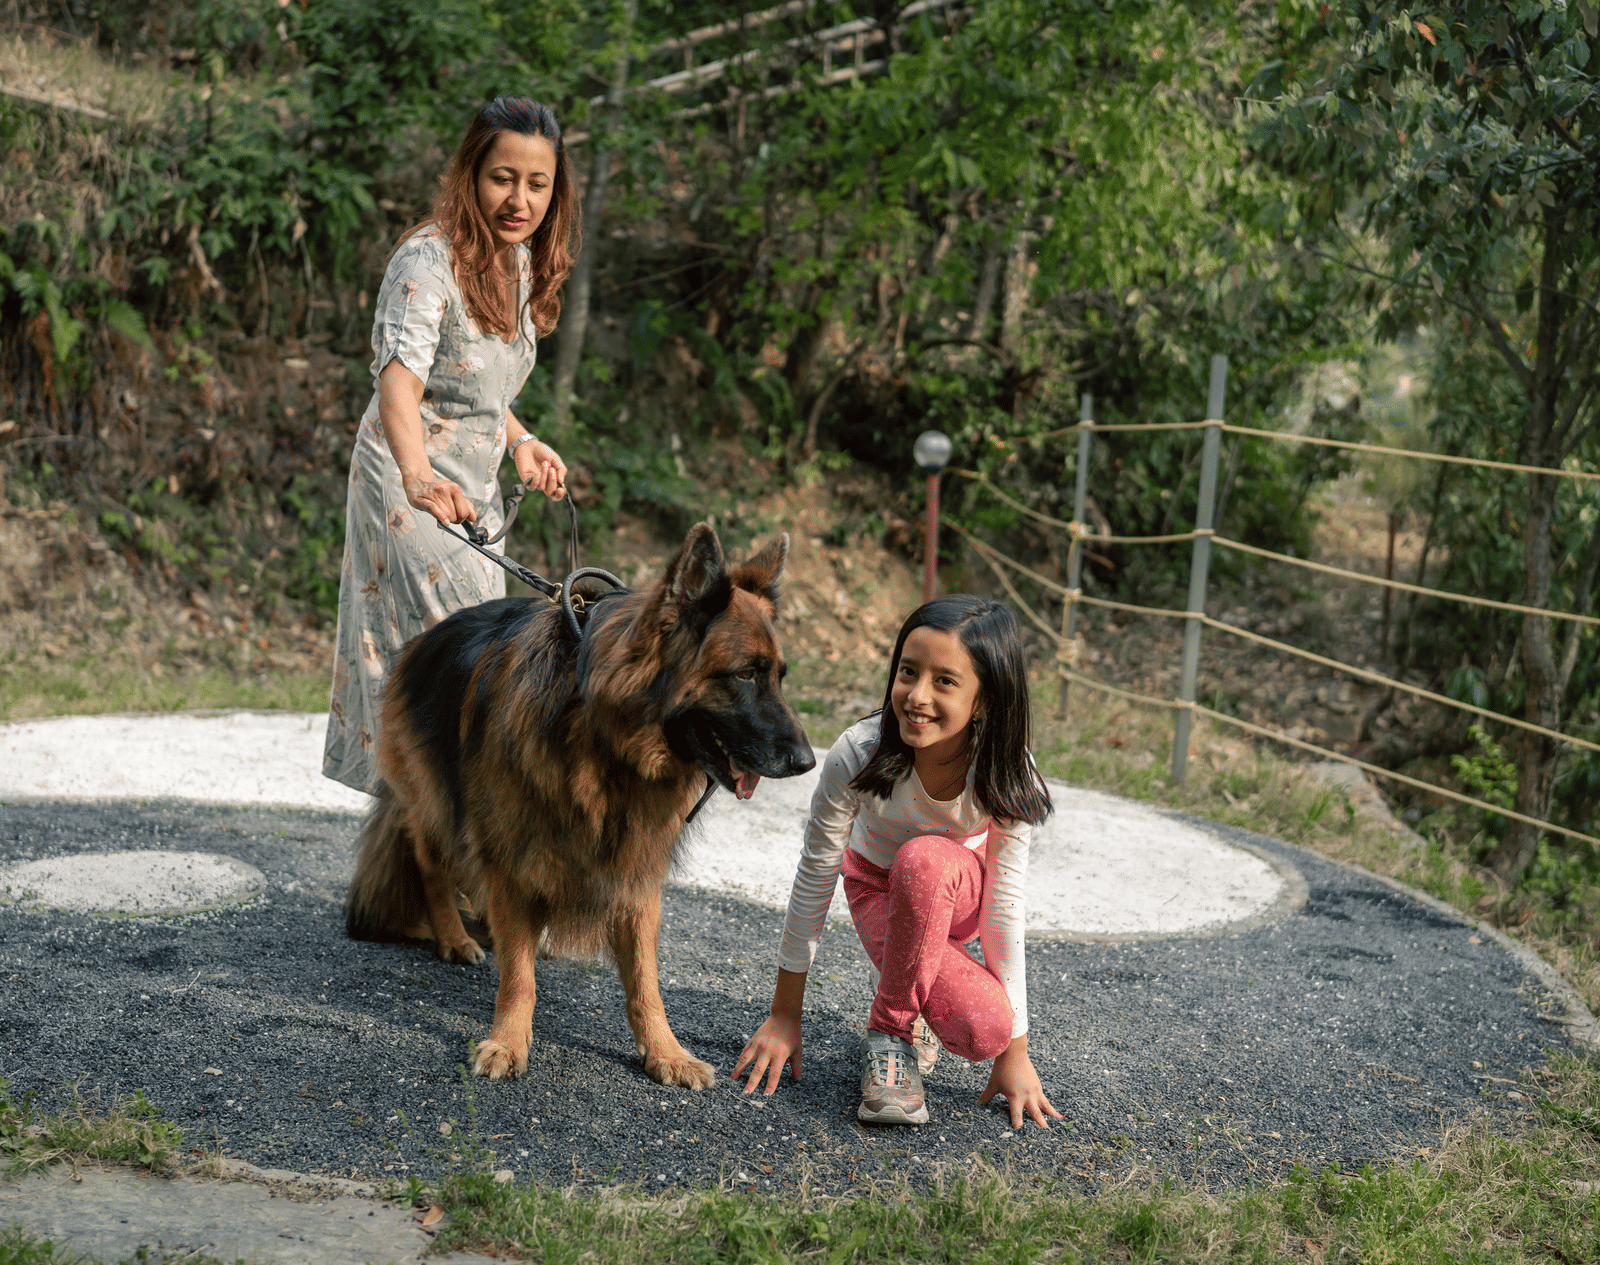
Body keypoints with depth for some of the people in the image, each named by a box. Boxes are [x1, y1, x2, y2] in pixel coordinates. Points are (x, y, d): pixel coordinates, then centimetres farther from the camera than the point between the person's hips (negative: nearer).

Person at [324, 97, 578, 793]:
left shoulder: (519, 260, 6)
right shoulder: (429, 258, -21)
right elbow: (399, 377, -37)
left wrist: (520, 441, 6)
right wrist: (417, 476, -54)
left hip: (473, 493, 9)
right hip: (412, 492, -9)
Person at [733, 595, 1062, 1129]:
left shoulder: (1006, 775, -29)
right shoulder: (858, 754, -32)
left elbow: (1004, 905, -23)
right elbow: (814, 878, -21)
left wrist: (1016, 1051, -19)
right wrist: (783, 1017, -13)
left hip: (959, 887, 3)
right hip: (880, 891, -2)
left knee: (923, 859, -38)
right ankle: (894, 1029, 0)